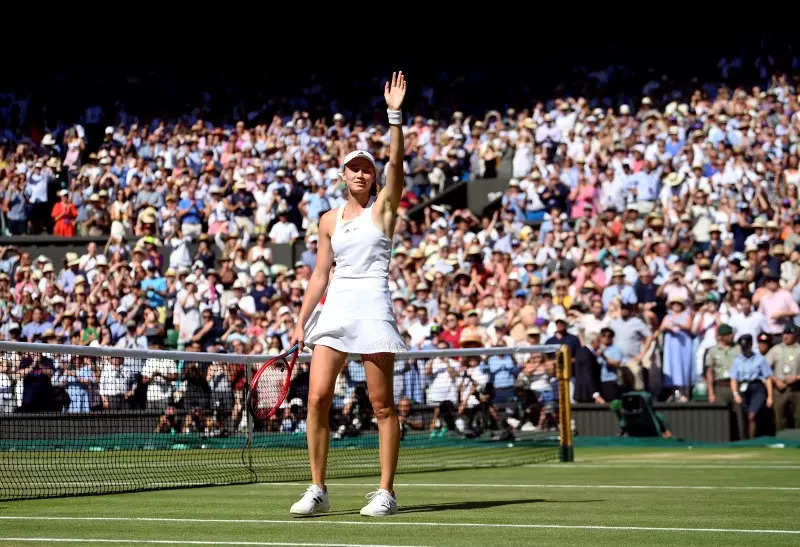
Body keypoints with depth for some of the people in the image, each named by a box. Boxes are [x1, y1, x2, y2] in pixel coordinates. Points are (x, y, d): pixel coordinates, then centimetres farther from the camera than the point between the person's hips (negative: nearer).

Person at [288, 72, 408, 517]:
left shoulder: (384, 207, 4)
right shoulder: (329, 221, 14)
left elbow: (397, 163, -12)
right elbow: (320, 275, 16)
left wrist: (395, 114, -22)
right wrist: (301, 322, 12)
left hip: (373, 305, -4)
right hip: (335, 308, 4)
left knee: (383, 404, -3)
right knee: (317, 397, -6)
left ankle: (387, 492, 3)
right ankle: (318, 490, 2)